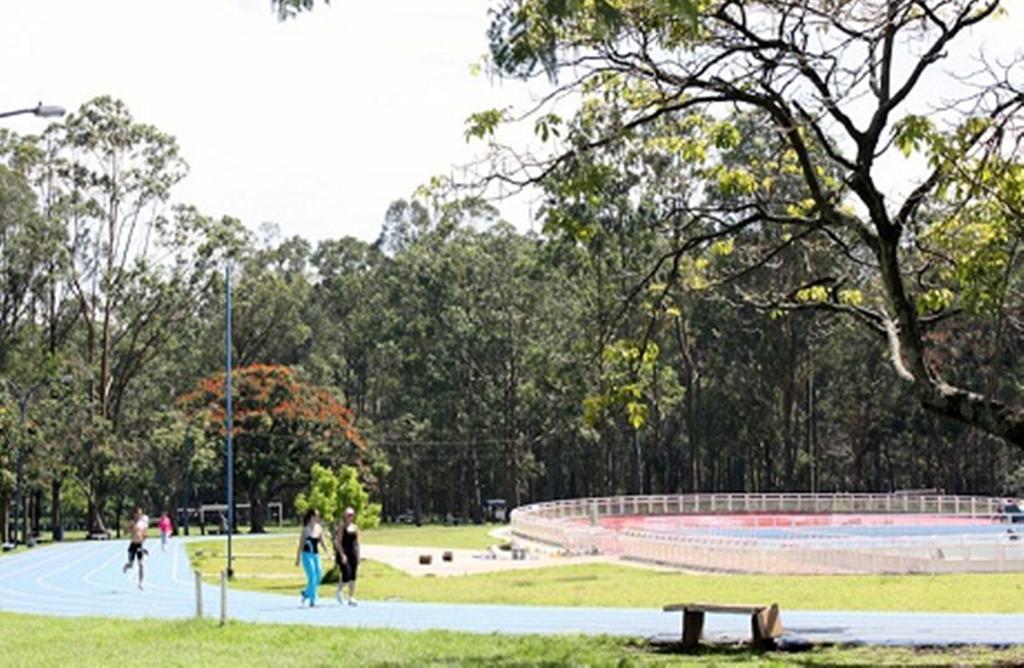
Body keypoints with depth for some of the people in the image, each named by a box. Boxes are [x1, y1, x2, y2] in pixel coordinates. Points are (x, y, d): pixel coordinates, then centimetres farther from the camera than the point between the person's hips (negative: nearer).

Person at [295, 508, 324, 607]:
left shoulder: (319, 528, 6)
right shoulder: (306, 529, -9)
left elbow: (322, 542, 8)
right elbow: (301, 545, -6)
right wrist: (298, 559, -4)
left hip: (316, 555, 6)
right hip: (307, 555, -6)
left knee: (319, 576, 3)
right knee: (312, 577, -10)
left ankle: (306, 593, 25)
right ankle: (312, 600, 0)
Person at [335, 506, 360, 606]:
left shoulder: (355, 527, 12)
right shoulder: (342, 527, -4)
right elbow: (338, 542, -9)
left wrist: (358, 556, 10)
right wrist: (342, 555, -17)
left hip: (353, 553, 5)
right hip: (344, 554, -5)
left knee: (353, 577, 2)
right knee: (346, 575, -13)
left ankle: (351, 598, 6)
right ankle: (339, 591, 14)